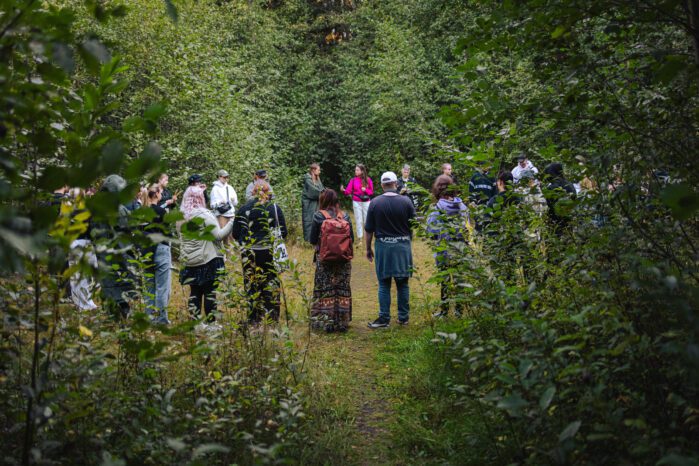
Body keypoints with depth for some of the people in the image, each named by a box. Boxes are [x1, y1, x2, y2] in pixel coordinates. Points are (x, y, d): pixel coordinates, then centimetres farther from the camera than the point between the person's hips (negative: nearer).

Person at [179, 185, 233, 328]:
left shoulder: (181, 216, 5)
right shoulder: (204, 215, -14)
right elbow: (218, 235, -14)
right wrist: (231, 224, -8)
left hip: (189, 261, 6)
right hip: (208, 260, -6)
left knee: (195, 292, 12)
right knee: (210, 292, 1)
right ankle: (211, 323, 5)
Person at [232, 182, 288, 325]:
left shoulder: (244, 209, -1)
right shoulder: (275, 208, 0)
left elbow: (236, 234, 0)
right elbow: (283, 233, 3)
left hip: (250, 253, 0)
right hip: (270, 253, 0)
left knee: (252, 286, 6)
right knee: (272, 284, 7)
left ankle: (254, 319, 8)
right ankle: (273, 317, 8)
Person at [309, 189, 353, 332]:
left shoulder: (318, 216, -9)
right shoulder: (345, 216, -1)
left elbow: (312, 240, -7)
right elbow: (351, 238, 4)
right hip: (343, 259, 3)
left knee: (325, 290, 6)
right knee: (342, 289, 9)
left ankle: (326, 321, 8)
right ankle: (342, 322, 14)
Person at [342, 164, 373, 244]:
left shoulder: (368, 180, -2)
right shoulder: (353, 180, -2)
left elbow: (371, 192, 0)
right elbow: (348, 191, -9)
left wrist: (365, 190, -19)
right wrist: (343, 190, -29)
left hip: (366, 202, 0)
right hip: (356, 203, 0)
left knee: (367, 220, 5)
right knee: (358, 221, 4)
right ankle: (359, 238, 9)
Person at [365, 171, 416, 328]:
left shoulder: (375, 203, -6)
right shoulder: (406, 201, -4)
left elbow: (369, 230, -3)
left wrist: (368, 249, 8)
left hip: (383, 246, -1)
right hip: (403, 246, 1)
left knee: (384, 284, 5)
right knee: (403, 283, 10)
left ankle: (384, 318, 7)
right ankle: (403, 317, 17)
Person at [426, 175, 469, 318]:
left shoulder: (437, 208, -12)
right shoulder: (462, 206, 4)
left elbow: (431, 230, -11)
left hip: (445, 249, -4)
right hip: (462, 248, 4)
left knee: (446, 279, 3)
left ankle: (444, 310, 9)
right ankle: (459, 309, 19)